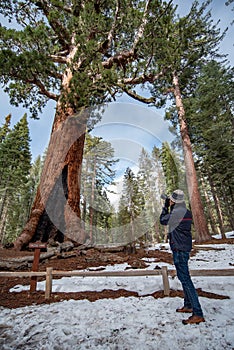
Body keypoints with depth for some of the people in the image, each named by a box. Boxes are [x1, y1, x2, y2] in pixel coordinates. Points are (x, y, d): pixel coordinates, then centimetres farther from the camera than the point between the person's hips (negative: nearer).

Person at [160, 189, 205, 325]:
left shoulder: (177, 212, -22)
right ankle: (188, 305, 32)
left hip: (179, 249, -10)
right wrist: (170, 207, 15)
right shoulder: (186, 212, 7)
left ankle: (198, 314, 1)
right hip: (185, 247, 10)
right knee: (184, 277, 19)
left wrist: (166, 206, 4)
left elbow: (163, 220, -6)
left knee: (185, 278, -5)